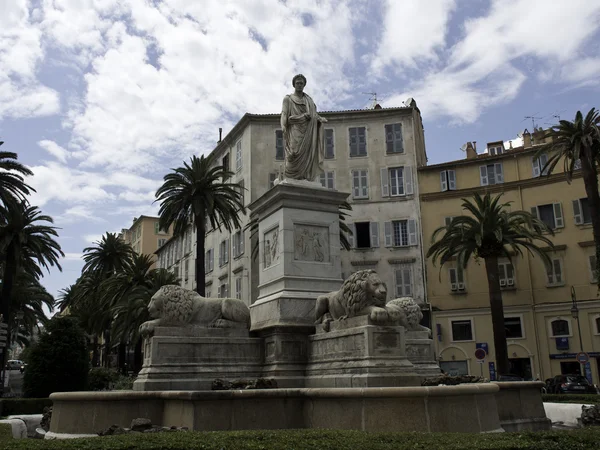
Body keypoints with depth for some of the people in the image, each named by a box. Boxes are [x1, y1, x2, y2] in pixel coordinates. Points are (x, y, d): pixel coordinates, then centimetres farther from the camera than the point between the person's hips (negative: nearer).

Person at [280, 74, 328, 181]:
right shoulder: (288, 98, 14)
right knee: (295, 152, -21)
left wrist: (320, 119, -3)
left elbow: (314, 114, 19)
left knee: (307, 154, -11)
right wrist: (283, 126, -12)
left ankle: (304, 177, -16)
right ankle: (290, 178, -26)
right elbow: (284, 113, 3)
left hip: (307, 130, 4)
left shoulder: (309, 100, 25)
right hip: (295, 129, -4)